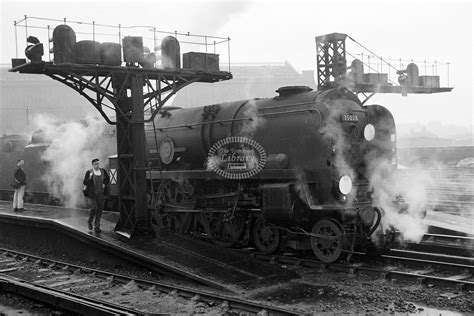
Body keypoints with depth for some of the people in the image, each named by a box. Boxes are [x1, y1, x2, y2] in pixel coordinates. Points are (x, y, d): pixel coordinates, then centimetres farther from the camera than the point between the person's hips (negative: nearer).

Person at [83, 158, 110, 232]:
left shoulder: (102, 171, 0)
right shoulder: (89, 172, -9)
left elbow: (107, 178, 17)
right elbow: (85, 182, -10)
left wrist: (104, 184, 1)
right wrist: (90, 178, -26)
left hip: (100, 193, 3)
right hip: (91, 193, -3)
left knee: (99, 209, 3)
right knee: (94, 208, -13)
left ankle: (97, 226, 15)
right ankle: (90, 222, 15)